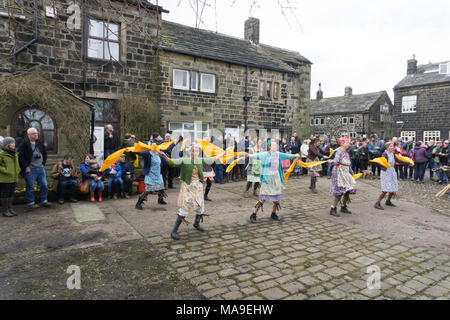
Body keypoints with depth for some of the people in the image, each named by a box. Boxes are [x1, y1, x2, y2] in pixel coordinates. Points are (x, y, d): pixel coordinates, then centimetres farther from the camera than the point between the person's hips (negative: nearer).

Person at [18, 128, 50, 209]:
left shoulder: (39, 143, 10)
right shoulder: (25, 144, -8)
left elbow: (45, 153, 21)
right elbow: (21, 157, -10)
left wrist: (43, 163, 11)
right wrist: (26, 167, -13)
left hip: (40, 168, 6)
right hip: (30, 169, -6)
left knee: (44, 185, 7)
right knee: (30, 187, 3)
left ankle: (44, 201, 18)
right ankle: (31, 203, 14)